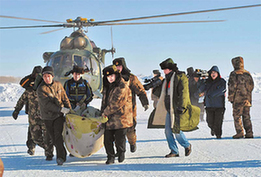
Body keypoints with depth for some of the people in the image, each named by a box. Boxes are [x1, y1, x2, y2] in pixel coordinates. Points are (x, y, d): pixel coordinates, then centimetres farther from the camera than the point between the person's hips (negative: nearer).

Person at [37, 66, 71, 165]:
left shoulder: (58, 85, 1)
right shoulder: (41, 89, -12)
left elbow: (64, 98, 12)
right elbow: (47, 104, -19)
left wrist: (69, 110, 5)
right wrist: (61, 109, -22)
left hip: (59, 115, 1)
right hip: (47, 116, -1)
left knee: (58, 135, -13)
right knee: (53, 138, 7)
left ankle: (60, 157, -12)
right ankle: (63, 153, 25)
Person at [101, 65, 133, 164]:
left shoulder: (122, 87, -12)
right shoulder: (107, 87, 15)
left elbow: (116, 103, -15)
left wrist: (105, 113, -9)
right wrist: (103, 112, 15)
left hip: (121, 118, -6)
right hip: (109, 119, 6)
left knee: (119, 139, -1)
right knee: (107, 139, 2)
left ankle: (121, 153, 26)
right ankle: (110, 157, 16)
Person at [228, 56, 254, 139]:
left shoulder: (234, 74, -8)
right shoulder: (247, 73, 10)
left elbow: (232, 86, -11)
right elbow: (251, 85, 14)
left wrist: (230, 97, -4)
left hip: (238, 98, -6)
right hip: (247, 98, 6)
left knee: (237, 115, 1)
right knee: (246, 116, 11)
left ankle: (240, 132, -6)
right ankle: (249, 133, 8)